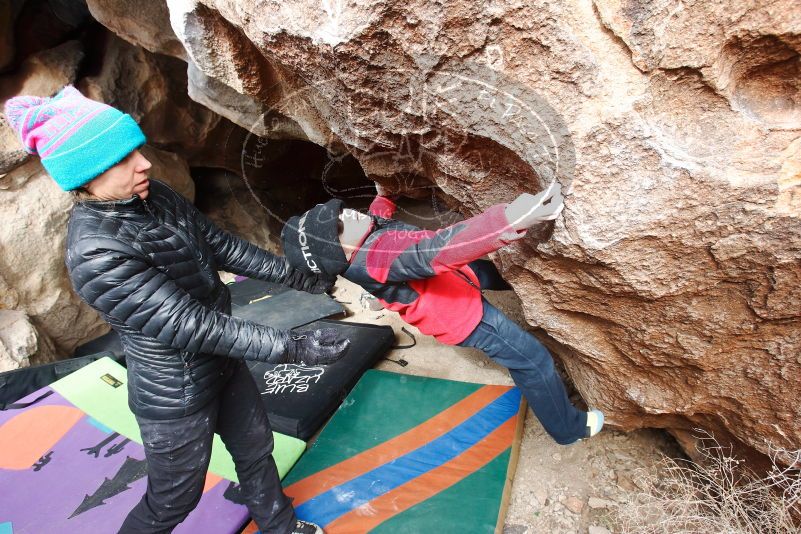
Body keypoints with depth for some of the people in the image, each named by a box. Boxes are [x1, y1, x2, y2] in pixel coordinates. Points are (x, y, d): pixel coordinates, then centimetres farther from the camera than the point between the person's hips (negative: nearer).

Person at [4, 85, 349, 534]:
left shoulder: (155, 197, -6)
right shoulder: (95, 255, -29)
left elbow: (222, 246, 3)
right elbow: (192, 324, -30)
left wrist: (298, 278, 6)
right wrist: (290, 348, -31)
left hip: (223, 363, 8)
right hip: (176, 395, -8)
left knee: (256, 448, 25)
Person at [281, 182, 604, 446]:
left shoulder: (363, 242, -10)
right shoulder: (375, 257, -39)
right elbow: (436, 251, -54)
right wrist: (512, 218, -63)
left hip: (457, 275, 10)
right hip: (462, 315, -9)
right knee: (533, 360, 3)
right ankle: (569, 428, 26)